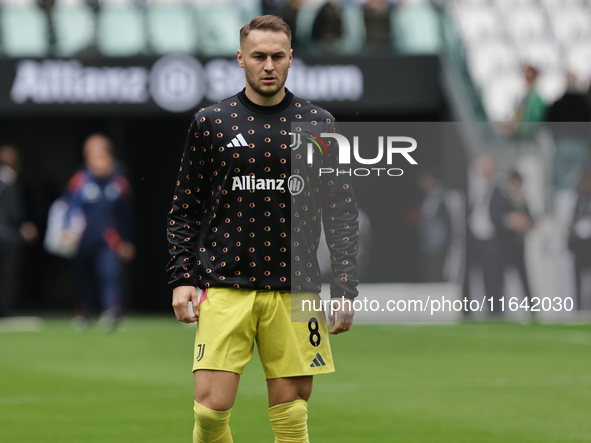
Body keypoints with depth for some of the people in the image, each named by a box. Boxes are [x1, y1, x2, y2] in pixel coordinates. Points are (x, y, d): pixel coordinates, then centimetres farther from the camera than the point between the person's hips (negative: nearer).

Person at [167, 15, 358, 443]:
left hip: (295, 293, 1)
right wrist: (182, 277, 0)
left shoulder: (318, 124, 6)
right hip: (224, 290, -1)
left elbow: (342, 211, 8)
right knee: (211, 407, -11)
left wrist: (345, 287, 1)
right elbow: (185, 209, 10)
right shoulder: (210, 123, 5)